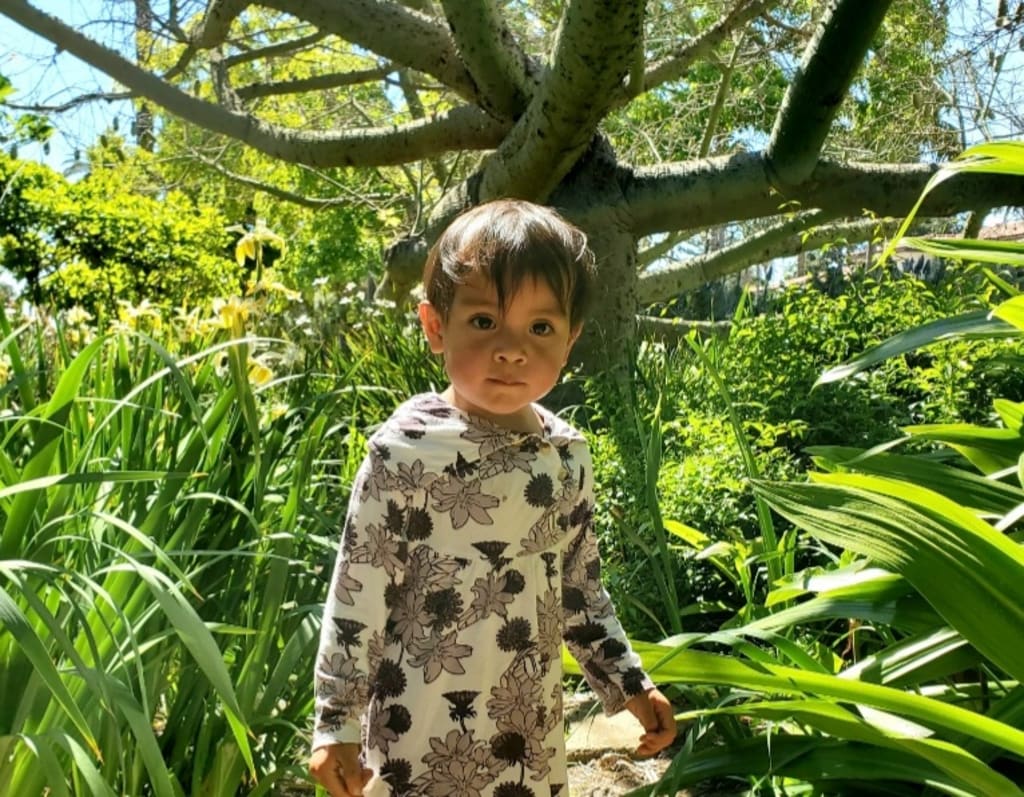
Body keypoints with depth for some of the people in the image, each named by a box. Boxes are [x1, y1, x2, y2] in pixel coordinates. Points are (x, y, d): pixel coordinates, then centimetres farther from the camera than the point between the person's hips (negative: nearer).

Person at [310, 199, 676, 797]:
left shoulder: (568, 455, -2)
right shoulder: (405, 450, -17)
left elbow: (580, 588, 9)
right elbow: (357, 595, -11)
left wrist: (627, 682, 9)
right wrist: (337, 722, -9)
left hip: (531, 729, 5)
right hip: (420, 732, -4)